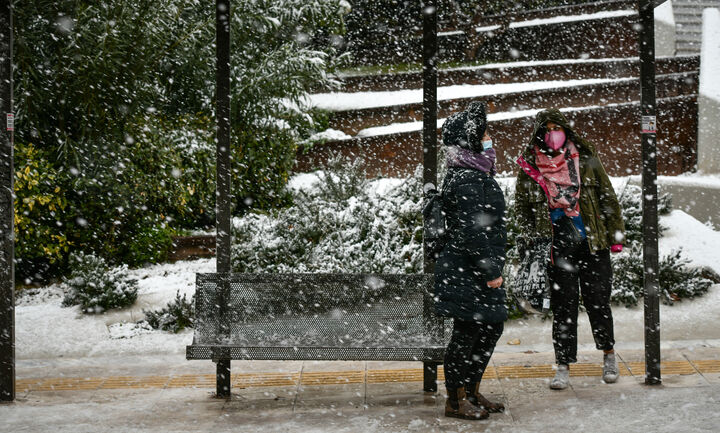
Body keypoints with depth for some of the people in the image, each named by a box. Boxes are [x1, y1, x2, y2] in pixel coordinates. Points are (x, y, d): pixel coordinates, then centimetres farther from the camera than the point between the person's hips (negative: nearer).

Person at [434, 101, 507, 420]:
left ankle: (471, 392, 27)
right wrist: (489, 270, -21)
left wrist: (492, 268, 22)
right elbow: (473, 230, -23)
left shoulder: (475, 173, 15)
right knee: (467, 334, -2)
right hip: (465, 272, -11)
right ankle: (455, 401, 10)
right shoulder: (467, 179, -18)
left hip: (475, 272, 11)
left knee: (491, 329, 16)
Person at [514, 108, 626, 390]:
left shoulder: (586, 161, 2)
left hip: (592, 245, 0)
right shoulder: (528, 168, 3)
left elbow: (608, 198, 8)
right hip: (557, 249, 0)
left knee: (597, 301, 2)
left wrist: (616, 235, 5)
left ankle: (608, 354, 25)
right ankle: (563, 366, 11)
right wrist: (528, 236, 1)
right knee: (563, 307, 1)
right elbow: (522, 208, 15)